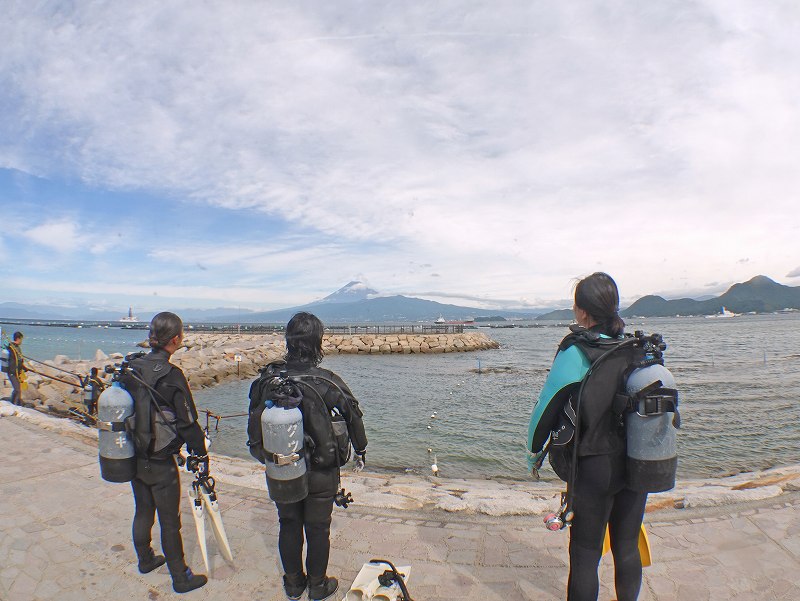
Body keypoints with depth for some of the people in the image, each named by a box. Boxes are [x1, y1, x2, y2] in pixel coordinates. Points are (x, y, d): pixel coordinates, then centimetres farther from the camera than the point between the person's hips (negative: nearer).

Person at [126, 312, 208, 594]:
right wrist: (202, 456, -10)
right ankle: (180, 578, 21)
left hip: (134, 457, 7)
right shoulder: (171, 376, -23)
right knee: (169, 522, 7)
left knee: (143, 512, 24)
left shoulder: (132, 368, -2)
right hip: (160, 463, -7)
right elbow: (188, 423, -21)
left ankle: (145, 560, 44)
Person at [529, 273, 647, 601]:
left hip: (595, 466, -5)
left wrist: (534, 450, 1)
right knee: (628, 546, 22)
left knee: (585, 554, 10)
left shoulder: (575, 352, -17)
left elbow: (547, 405, -14)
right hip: (639, 464, 6)